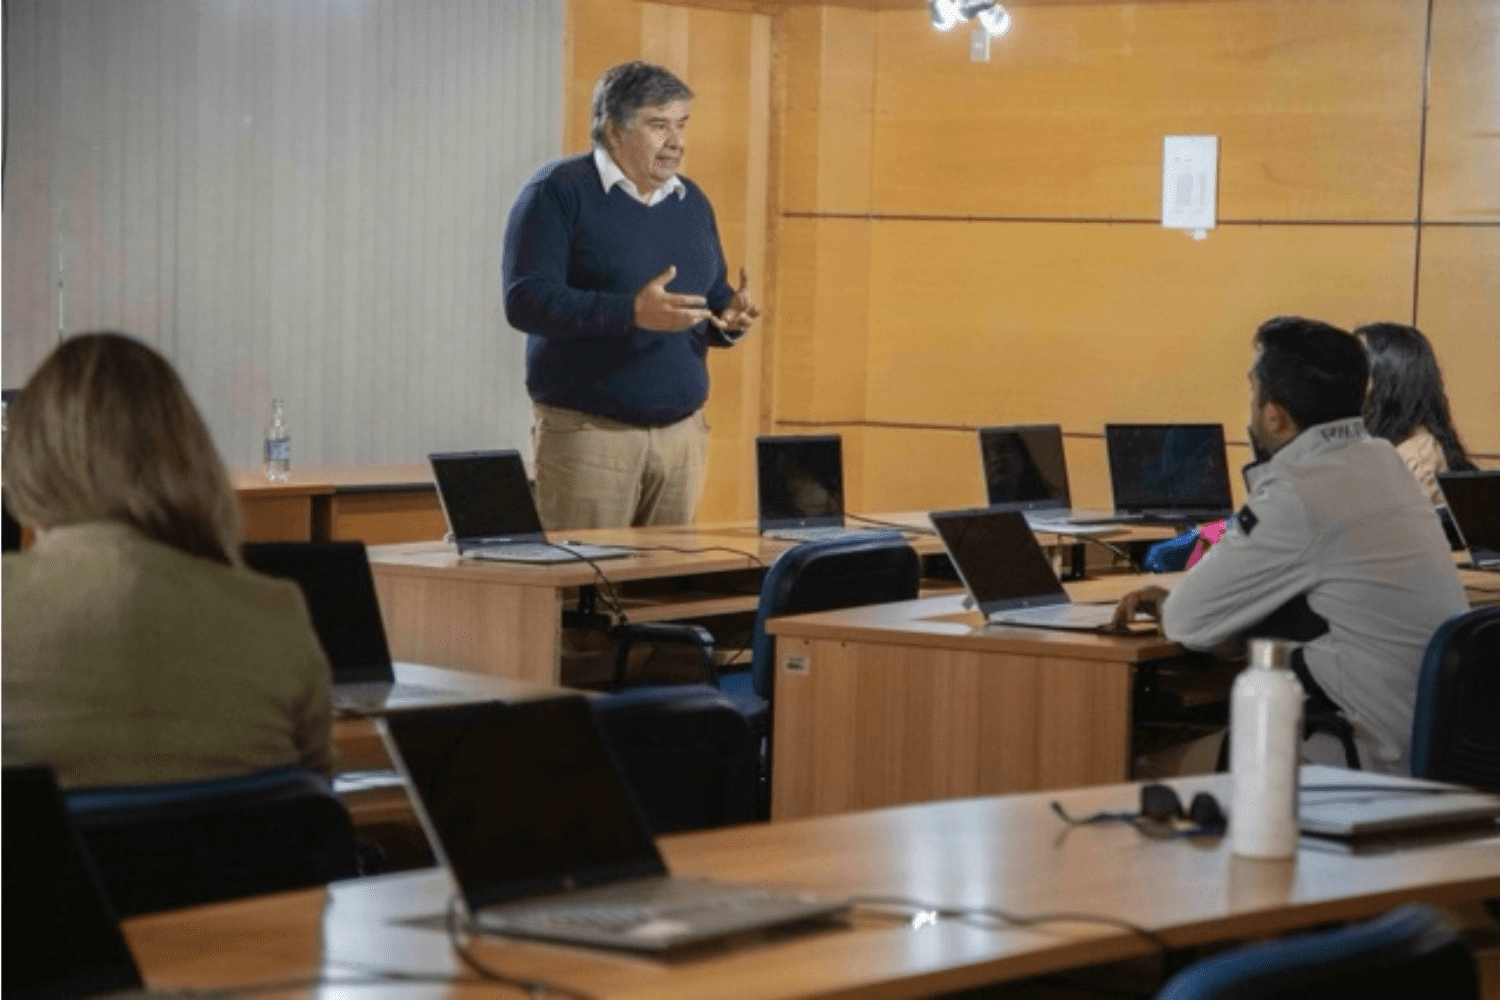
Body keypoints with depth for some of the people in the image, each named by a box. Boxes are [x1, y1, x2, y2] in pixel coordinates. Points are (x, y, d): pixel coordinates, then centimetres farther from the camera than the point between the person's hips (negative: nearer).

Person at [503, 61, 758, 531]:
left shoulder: (692, 202, 14)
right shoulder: (558, 192, -6)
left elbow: (713, 301, 20)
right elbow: (526, 299, -16)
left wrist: (730, 318, -6)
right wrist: (632, 312, -26)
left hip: (682, 433, 6)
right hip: (588, 433, -6)